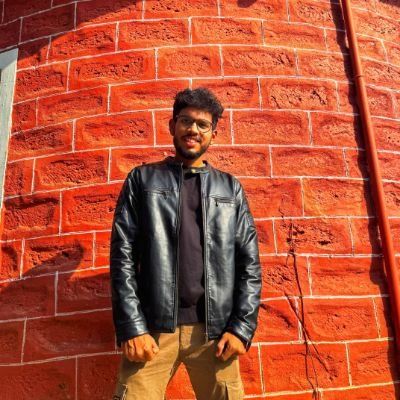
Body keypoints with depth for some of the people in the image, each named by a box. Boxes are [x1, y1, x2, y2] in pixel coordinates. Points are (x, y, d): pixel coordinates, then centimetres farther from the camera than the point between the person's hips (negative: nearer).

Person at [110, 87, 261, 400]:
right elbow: (122, 256, 0)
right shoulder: (142, 180, 9)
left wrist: (241, 327, -3)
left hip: (215, 329, 2)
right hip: (153, 326, -1)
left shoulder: (231, 188, 12)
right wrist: (131, 327, -8)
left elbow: (249, 262, 8)